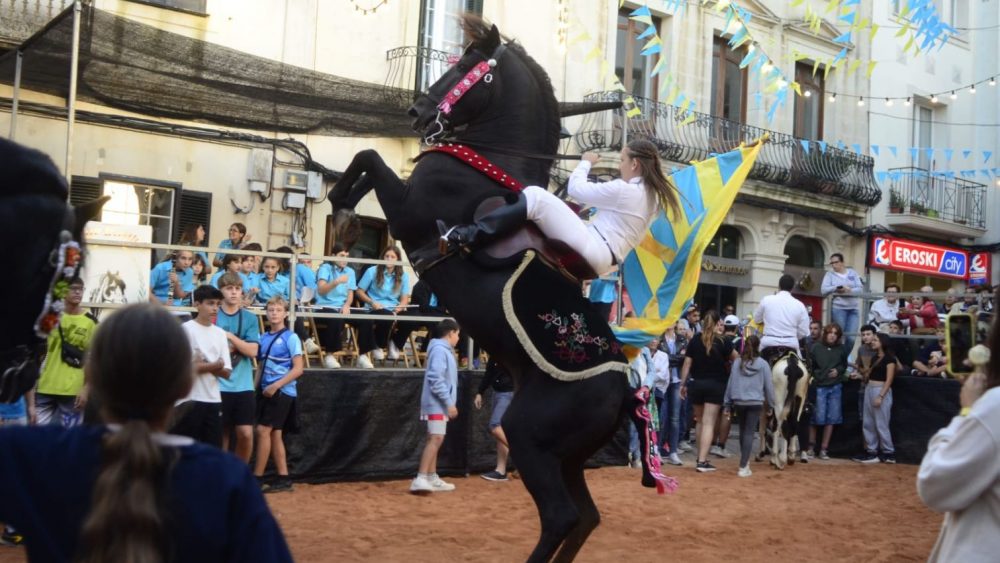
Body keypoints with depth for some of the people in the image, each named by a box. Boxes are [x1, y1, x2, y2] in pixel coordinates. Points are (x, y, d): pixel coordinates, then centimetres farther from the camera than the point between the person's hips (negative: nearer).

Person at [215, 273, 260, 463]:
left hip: (243, 385, 1)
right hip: (218, 385, -1)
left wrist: (230, 337, -16)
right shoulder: (213, 316, 1)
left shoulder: (250, 318, 5)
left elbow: (253, 350, -5)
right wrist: (229, 347, -11)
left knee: (246, 434, -4)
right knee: (221, 434, 5)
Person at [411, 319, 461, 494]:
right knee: (436, 439, -18)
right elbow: (436, 379, -22)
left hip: (439, 404, 11)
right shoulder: (440, 349, -14)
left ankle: (432, 479, 17)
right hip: (437, 403, -11)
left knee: (434, 440, 12)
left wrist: (448, 402, 18)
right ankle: (421, 479, -25)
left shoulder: (445, 350, 16)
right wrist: (449, 402, -23)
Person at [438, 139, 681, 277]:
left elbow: (576, 189, -1)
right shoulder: (651, 196, 17)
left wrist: (585, 162, 16)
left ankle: (463, 237, -24)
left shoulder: (625, 190, -10)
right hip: (602, 260, 10)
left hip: (591, 251, -10)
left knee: (534, 196, -18)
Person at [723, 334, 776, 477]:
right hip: (756, 402, -2)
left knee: (742, 431, 18)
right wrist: (772, 402, 13)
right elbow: (768, 385, 0)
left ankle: (744, 460, 34)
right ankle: (743, 467, -10)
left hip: (739, 402, 2)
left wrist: (727, 404, 11)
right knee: (749, 433, -3)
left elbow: (731, 383, 4)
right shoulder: (763, 364, -5)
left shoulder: (737, 362, 0)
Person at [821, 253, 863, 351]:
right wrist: (836, 288, -21)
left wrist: (848, 290, -17)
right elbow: (824, 290, -7)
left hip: (854, 308, 2)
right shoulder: (829, 274, 7)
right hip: (838, 308, -2)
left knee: (851, 337, -3)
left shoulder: (853, 273, 11)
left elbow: (860, 289, 0)